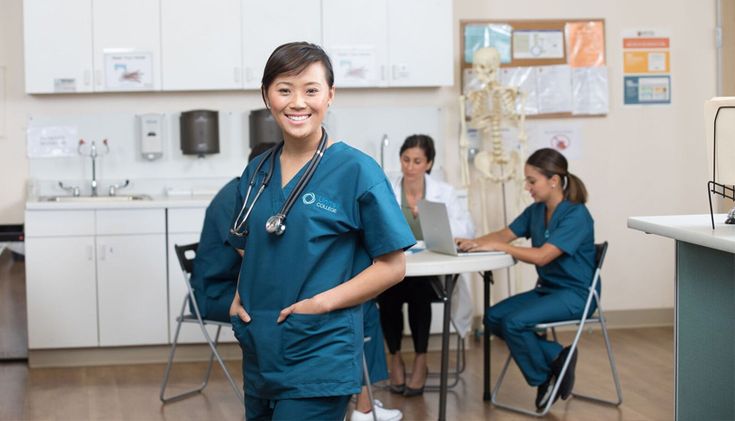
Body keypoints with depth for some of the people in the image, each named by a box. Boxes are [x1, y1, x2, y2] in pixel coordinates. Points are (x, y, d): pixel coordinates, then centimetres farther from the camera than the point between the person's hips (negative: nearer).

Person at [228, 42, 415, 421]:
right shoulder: (256, 172, 8)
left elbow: (392, 266, -8)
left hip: (319, 357, -6)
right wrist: (240, 297, 3)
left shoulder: (356, 170, -9)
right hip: (259, 350, 6)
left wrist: (322, 302, -17)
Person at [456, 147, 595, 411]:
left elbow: (542, 256, -27)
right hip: (546, 289, 9)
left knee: (514, 322, -26)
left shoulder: (576, 215, -19)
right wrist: (474, 243, -7)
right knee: (493, 318, -8)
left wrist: (497, 246, -27)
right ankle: (556, 357, -1)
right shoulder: (536, 211, 6)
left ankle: (544, 378, -1)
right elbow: (506, 234, 12)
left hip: (575, 294, -9)